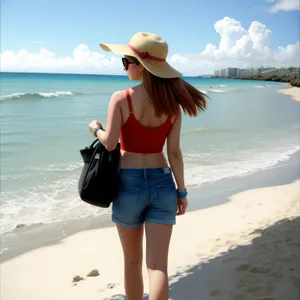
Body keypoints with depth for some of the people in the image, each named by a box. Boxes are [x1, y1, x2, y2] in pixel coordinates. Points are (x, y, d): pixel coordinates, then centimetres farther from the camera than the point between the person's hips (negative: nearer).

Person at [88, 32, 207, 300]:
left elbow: (110, 143, -16)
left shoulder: (121, 98, -11)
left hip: (129, 183, -2)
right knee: (158, 265, 4)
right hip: (162, 183, 2)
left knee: (132, 260, 17)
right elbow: (174, 152, -2)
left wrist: (96, 128, 6)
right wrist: (182, 191, 5)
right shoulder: (172, 102, -2)